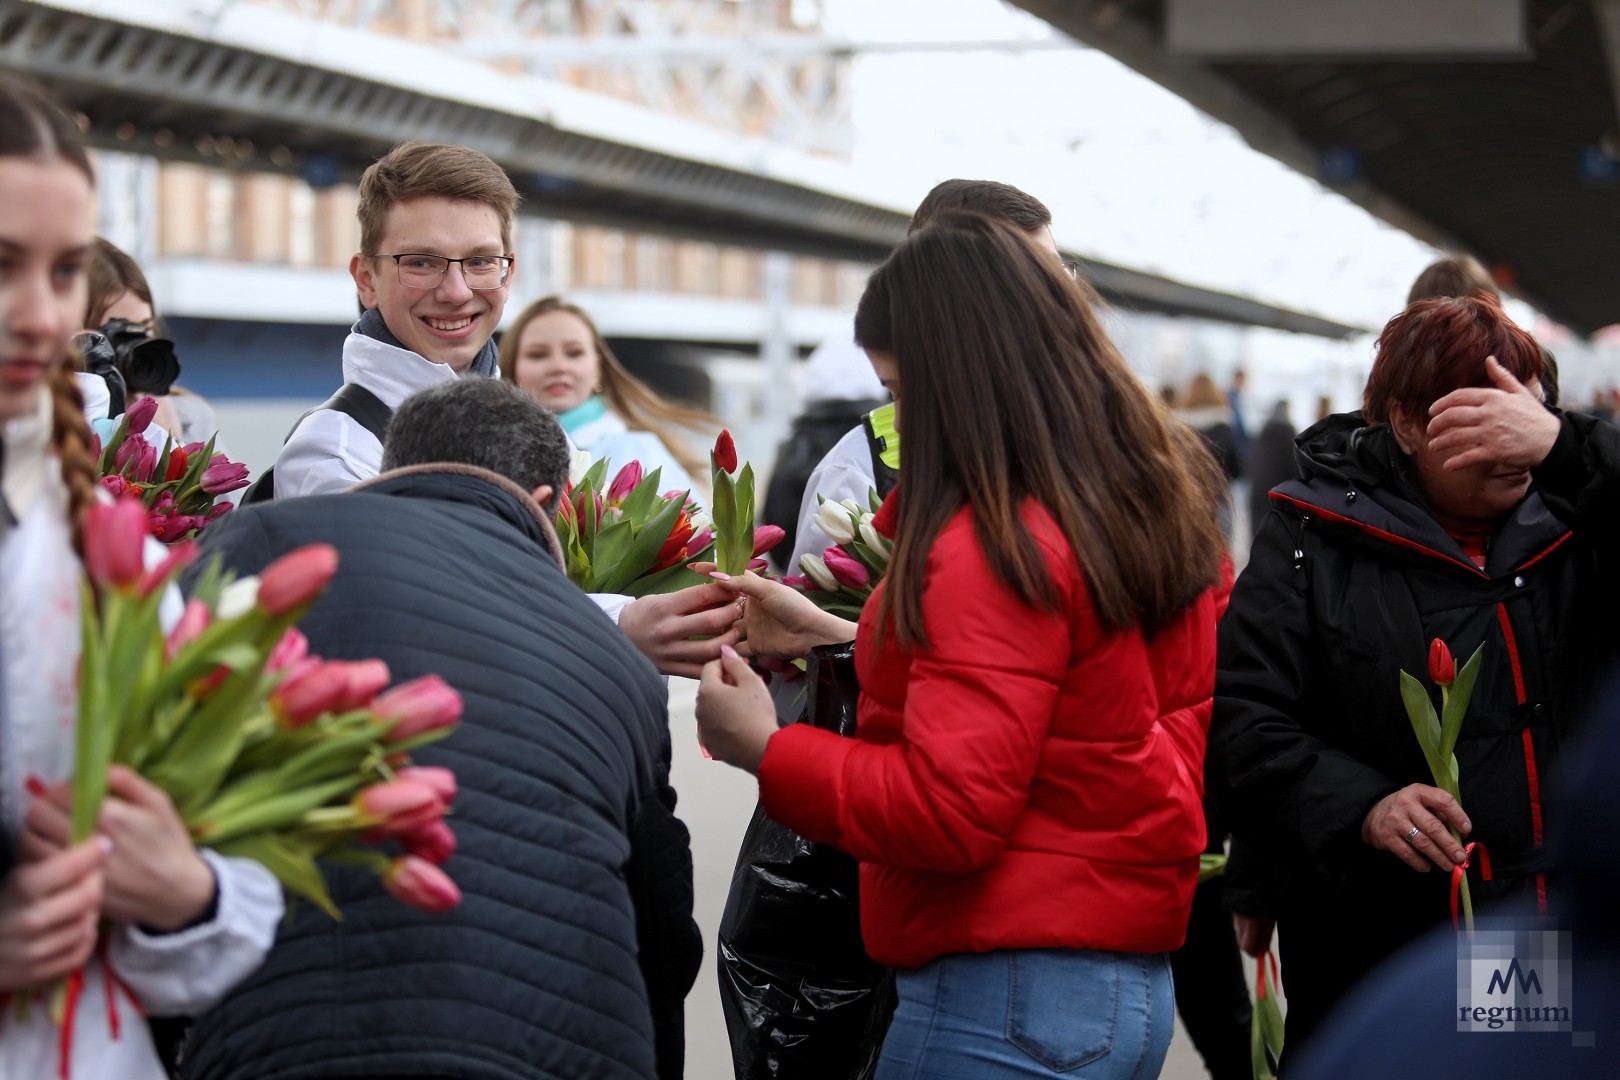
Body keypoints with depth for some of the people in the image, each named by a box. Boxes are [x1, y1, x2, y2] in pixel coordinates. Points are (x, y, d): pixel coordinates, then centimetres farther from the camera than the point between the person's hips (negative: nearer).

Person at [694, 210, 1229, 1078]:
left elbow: (948, 811, -22)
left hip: (1006, 997, -9)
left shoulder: (997, 545, -20)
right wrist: (849, 640, 18)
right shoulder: (1158, 508, 7)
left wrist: (765, 749, -11)